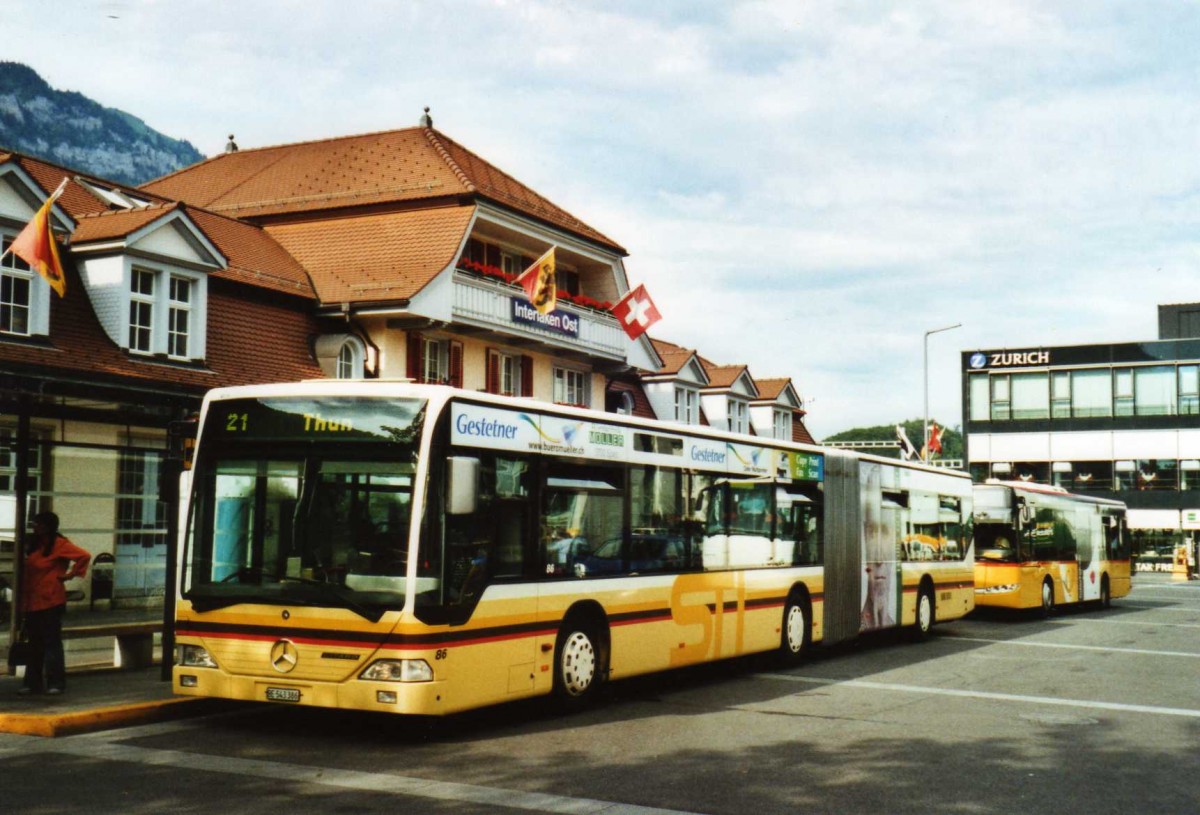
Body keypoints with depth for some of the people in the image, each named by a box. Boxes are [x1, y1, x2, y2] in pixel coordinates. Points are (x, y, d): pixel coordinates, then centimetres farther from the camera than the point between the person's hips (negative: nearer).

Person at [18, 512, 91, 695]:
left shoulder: (59, 544, -9)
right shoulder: (33, 544, 14)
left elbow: (84, 556, -18)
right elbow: (27, 573, 18)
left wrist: (70, 575, -13)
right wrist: (24, 601, 12)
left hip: (50, 601, -7)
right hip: (32, 602, 7)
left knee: (52, 642, -3)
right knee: (34, 643, 11)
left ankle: (56, 683, 1)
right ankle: (32, 682, 17)